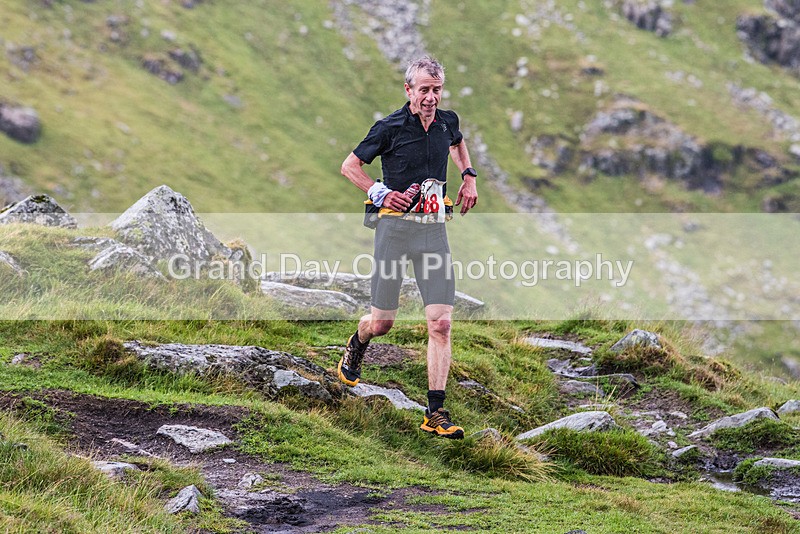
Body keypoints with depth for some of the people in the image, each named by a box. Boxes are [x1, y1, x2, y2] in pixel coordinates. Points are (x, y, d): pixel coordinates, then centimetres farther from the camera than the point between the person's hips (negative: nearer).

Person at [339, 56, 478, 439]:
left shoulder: (448, 121, 6)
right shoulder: (390, 128, -7)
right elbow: (349, 166, 2)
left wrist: (468, 175, 16)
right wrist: (380, 193, -11)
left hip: (435, 230, 3)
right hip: (396, 225, -3)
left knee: (440, 323, -8)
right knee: (382, 323, 3)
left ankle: (436, 413, -5)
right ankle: (357, 345, 42)